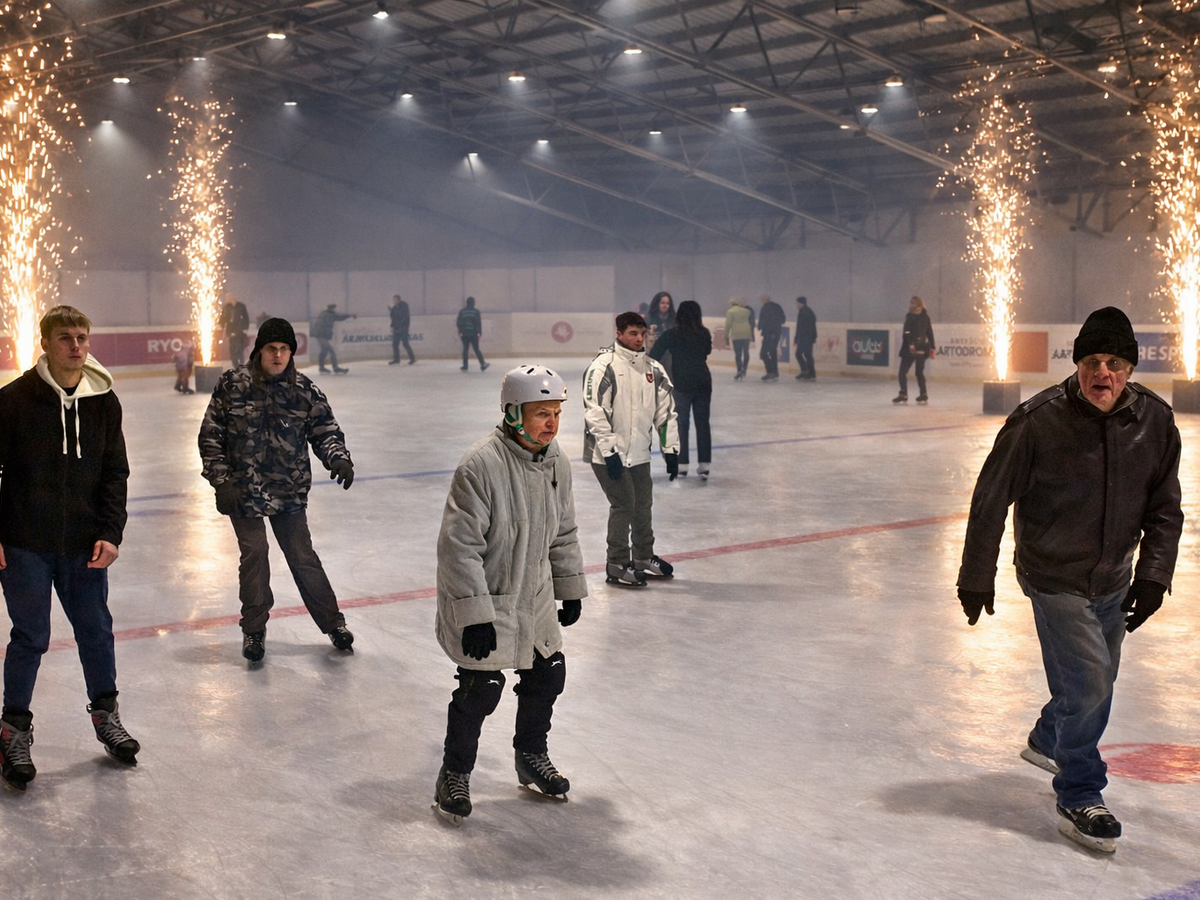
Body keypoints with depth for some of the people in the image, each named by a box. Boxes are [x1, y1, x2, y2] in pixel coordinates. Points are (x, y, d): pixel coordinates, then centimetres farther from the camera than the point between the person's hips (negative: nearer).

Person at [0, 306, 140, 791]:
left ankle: (105, 714, 31)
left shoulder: (104, 401, 2)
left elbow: (115, 473, 5)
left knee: (96, 629, 12)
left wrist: (110, 533, -4)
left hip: (84, 544, 3)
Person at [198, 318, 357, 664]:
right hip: (243, 491, -1)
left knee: (303, 557, 7)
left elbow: (324, 429, 4)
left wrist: (338, 458, -16)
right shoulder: (232, 385, -7)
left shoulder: (304, 389, -3)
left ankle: (332, 621, 21)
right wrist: (221, 480, -9)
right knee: (254, 555, 0)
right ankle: (254, 629, 19)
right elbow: (210, 435, -3)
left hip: (290, 492, 1)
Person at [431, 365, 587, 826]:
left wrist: (571, 589, 16)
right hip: (480, 599, -7)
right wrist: (476, 615, -26)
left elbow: (563, 533, 13)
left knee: (548, 674, 14)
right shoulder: (481, 466, -26)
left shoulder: (557, 463, -2)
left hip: (533, 597, 7)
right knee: (481, 688, -6)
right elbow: (458, 546, -25)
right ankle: (454, 776, 17)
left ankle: (531, 757, 38)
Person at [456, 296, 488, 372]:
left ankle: (465, 366, 4)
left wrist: (460, 331, 11)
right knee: (476, 349, 3)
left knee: (465, 349, 6)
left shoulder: (461, 311, 1)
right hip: (474, 334, -1)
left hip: (464, 334, 1)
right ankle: (483, 365, -2)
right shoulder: (476, 311, -4)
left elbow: (458, 323, 0)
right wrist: (480, 332, 1)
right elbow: (478, 323, -6)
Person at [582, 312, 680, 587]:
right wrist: (610, 450, -21)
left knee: (643, 504, 13)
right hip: (608, 454, -7)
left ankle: (643, 558, 30)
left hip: (639, 453, 7)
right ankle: (617, 566, 5)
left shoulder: (652, 369, 7)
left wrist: (671, 449, 7)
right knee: (624, 505, -7)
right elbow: (594, 412, -19)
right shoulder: (604, 366, -14)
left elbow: (665, 410, 11)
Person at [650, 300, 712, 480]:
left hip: (681, 384, -2)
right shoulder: (704, 333, 0)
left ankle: (682, 465, 10)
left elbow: (654, 354, -9)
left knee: (681, 424, 8)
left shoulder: (672, 334, -8)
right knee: (703, 423, 7)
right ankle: (704, 465, 4)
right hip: (703, 382, 2)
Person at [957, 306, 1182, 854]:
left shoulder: (1155, 422, -9)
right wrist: (976, 578, -9)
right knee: (1088, 678, -11)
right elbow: (990, 500, -13)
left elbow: (1164, 509, 2)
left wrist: (1153, 575, -7)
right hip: (1055, 578, -5)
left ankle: (1048, 742, 49)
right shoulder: (1038, 420, -22)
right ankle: (1079, 800, 7)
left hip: (1113, 582, 5)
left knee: (1094, 679, 20)